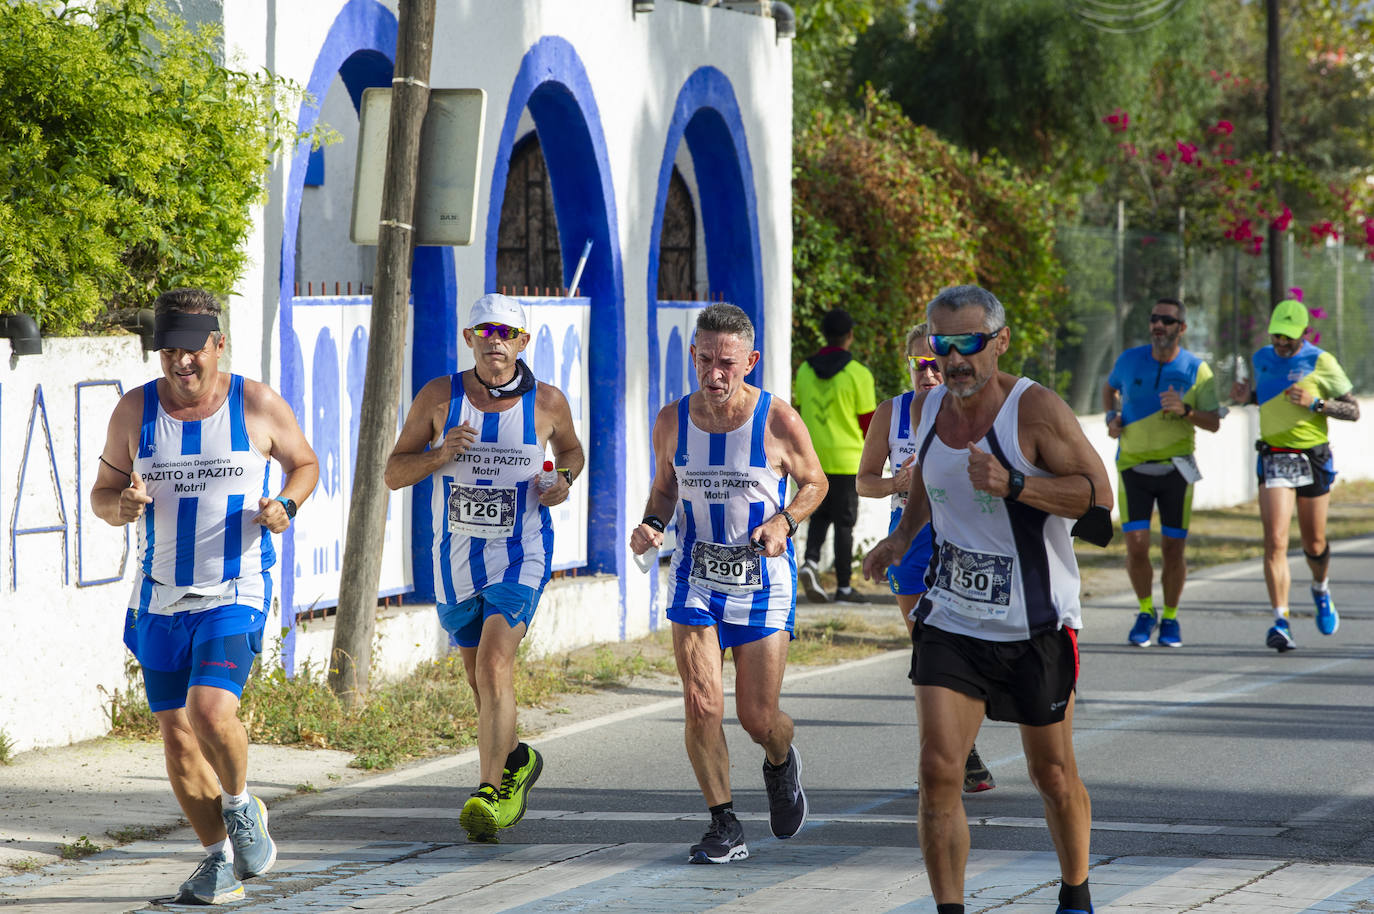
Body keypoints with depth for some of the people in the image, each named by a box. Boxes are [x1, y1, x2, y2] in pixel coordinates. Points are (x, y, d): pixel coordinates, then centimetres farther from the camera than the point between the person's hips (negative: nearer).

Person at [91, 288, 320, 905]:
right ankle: (220, 858, 22)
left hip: (235, 594, -4)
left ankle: (241, 805, 8)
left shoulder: (258, 405, -4)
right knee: (176, 734, 5)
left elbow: (305, 464, 12)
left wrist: (285, 505, -9)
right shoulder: (134, 411, 1)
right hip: (160, 599, 4)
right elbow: (101, 494, 9)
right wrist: (121, 504, -15)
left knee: (211, 711, -22)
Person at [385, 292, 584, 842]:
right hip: (456, 558, 3)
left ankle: (490, 793, -23)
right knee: (481, 679, 15)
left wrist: (564, 479, -5)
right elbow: (393, 473, 1)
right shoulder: (439, 396, -4)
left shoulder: (547, 402, -4)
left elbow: (570, 449, 17)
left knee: (494, 664, -22)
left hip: (521, 555, -3)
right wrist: (441, 454, -18)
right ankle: (516, 762, 42)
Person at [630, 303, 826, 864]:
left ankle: (780, 762, 38)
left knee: (758, 718, 1)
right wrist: (652, 523, -7)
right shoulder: (672, 422, -3)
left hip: (763, 582, -2)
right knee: (702, 707, -12)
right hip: (696, 579, 2)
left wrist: (785, 521, -15)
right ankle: (725, 827, 2)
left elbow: (813, 482, 4)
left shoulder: (778, 422, -12)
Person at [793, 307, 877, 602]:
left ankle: (811, 561, -9)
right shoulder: (858, 374, -10)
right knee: (844, 522, 5)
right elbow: (868, 422, -5)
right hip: (846, 459, -3)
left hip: (812, 456, 3)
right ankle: (843, 585, 9)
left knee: (819, 514, 16)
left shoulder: (805, 370, 1)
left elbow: (801, 408, 10)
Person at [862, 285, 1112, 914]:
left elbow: (1099, 493, -17)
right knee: (938, 772, -10)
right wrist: (902, 536, 17)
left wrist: (1013, 486, -28)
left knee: (1052, 774, 10)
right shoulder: (927, 409, 2)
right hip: (950, 621, 4)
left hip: (1036, 626, -4)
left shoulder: (1036, 410, -15)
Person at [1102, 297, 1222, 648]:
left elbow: (1213, 423, -2)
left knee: (1173, 548, 1)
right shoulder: (1129, 360, -1)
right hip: (1133, 465, 0)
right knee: (1136, 546, -8)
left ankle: (1170, 618, 21)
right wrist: (1111, 417, 2)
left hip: (1175, 467, 0)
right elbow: (1110, 387, 21)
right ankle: (1146, 612, 15)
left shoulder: (1196, 370, -4)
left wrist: (1185, 411, -21)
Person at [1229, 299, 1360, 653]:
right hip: (1273, 460, 2)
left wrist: (1315, 403, -19)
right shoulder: (1262, 358, 5)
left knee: (1314, 545, 11)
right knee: (1275, 543, -14)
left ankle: (1320, 590, 45)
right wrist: (1247, 395, 4)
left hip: (1313, 460, -2)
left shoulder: (1321, 363, -7)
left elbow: (1353, 410, -4)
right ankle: (1280, 622, -17)